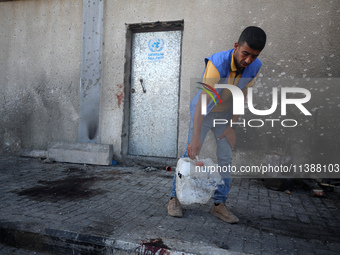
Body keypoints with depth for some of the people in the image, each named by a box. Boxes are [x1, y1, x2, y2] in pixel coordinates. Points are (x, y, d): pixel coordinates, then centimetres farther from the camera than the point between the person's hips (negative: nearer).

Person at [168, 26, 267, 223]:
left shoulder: (255, 66, -16)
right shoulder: (217, 63, -34)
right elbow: (203, 100, -44)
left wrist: (231, 125, -16)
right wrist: (196, 136, -51)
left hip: (226, 113, 5)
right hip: (203, 112, -4)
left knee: (226, 158, 0)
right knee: (190, 154, -7)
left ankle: (219, 204, 10)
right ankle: (175, 198, 7)